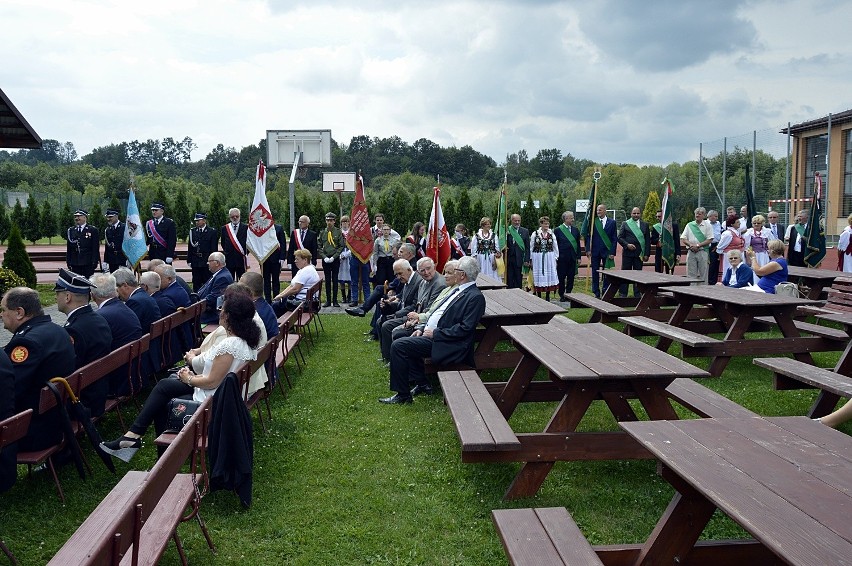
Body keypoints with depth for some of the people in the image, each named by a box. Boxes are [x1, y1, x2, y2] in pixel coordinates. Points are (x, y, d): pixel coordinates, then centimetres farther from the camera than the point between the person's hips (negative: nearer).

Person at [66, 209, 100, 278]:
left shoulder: (93, 230, 1)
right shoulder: (71, 230, 11)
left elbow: (96, 248, -3)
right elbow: (68, 248, 12)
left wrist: (95, 262, -9)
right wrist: (68, 262, 6)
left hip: (88, 264, -3)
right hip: (75, 264, 3)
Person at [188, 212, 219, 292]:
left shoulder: (212, 232, -2)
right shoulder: (192, 231, 10)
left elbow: (214, 249, -4)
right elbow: (190, 247, 10)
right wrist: (189, 260, 4)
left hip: (207, 262, -4)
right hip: (195, 262, 4)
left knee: (207, 282, 1)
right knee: (196, 283, 7)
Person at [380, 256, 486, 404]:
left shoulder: (476, 297, -15)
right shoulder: (458, 291, 15)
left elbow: (465, 329, -21)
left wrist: (435, 333, -18)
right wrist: (423, 329, 8)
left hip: (445, 343, -10)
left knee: (398, 346, -16)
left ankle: (403, 395, -5)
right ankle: (421, 383, 17)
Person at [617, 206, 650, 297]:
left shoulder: (645, 225, 10)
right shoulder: (625, 223, 4)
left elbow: (648, 240, 8)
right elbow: (620, 237, 1)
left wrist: (647, 254, 1)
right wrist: (627, 245, -15)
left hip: (639, 254, 2)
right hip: (627, 253, -2)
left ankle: (637, 294, 13)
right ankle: (623, 294, 9)